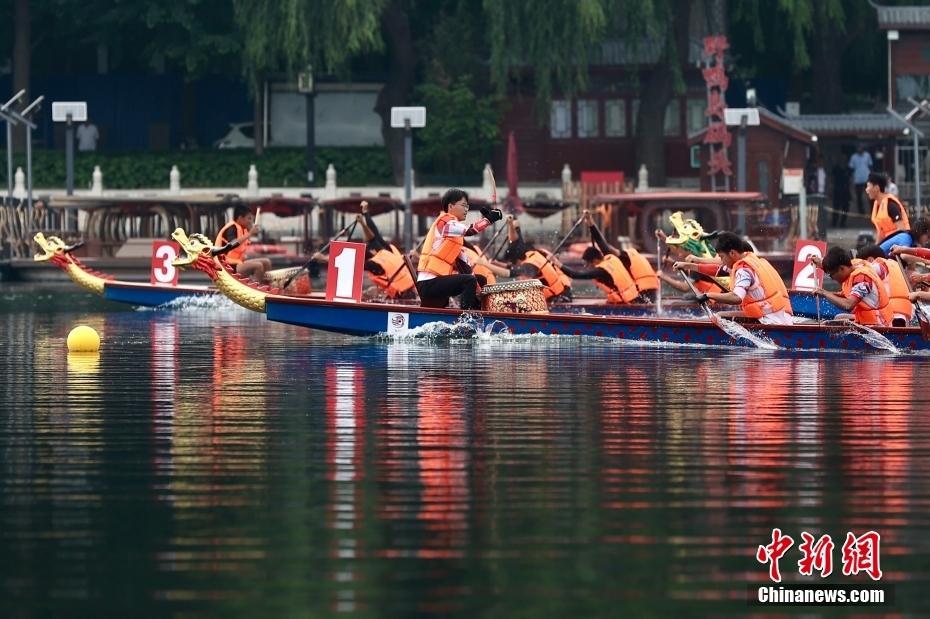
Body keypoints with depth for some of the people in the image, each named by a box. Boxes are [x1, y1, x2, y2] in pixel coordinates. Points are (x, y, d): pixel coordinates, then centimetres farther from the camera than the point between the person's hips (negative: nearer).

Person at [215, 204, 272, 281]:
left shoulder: (242, 229, 13)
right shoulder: (232, 228, -14)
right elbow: (232, 244, -34)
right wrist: (250, 233, -31)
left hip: (238, 263, 10)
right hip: (228, 266, -10)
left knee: (266, 262, 8)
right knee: (258, 266, -26)